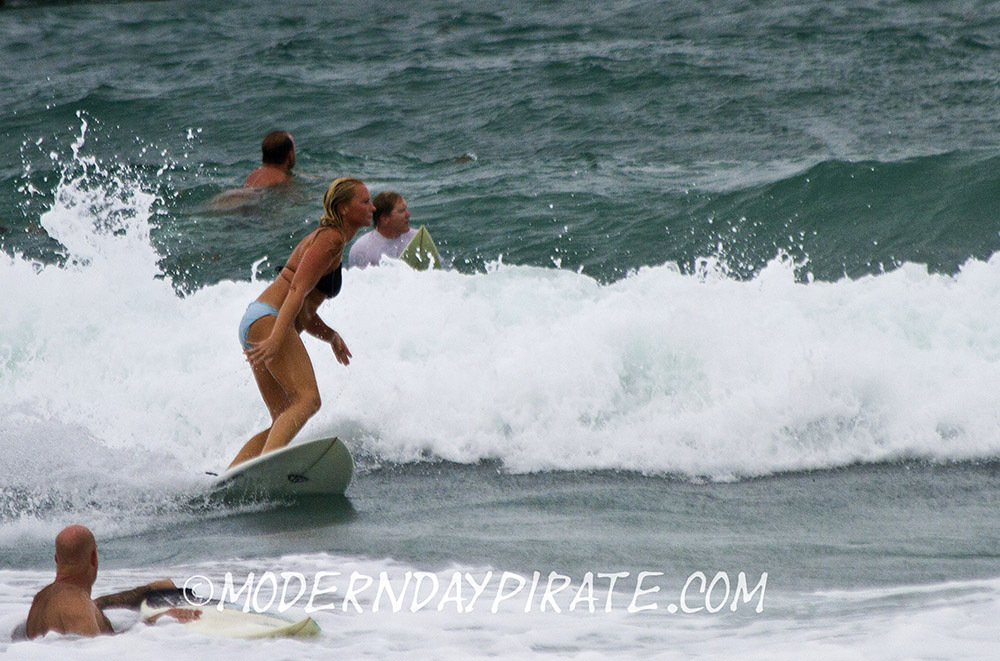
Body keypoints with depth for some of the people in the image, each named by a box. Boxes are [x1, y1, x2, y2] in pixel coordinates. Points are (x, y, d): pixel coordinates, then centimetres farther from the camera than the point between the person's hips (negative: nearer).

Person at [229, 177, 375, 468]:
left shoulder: (327, 240, 26)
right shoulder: (330, 240, -5)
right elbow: (297, 291, -19)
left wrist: (330, 335, 11)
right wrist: (276, 340, -29)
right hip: (268, 320, -10)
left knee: (284, 421, 5)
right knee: (307, 399, -26)